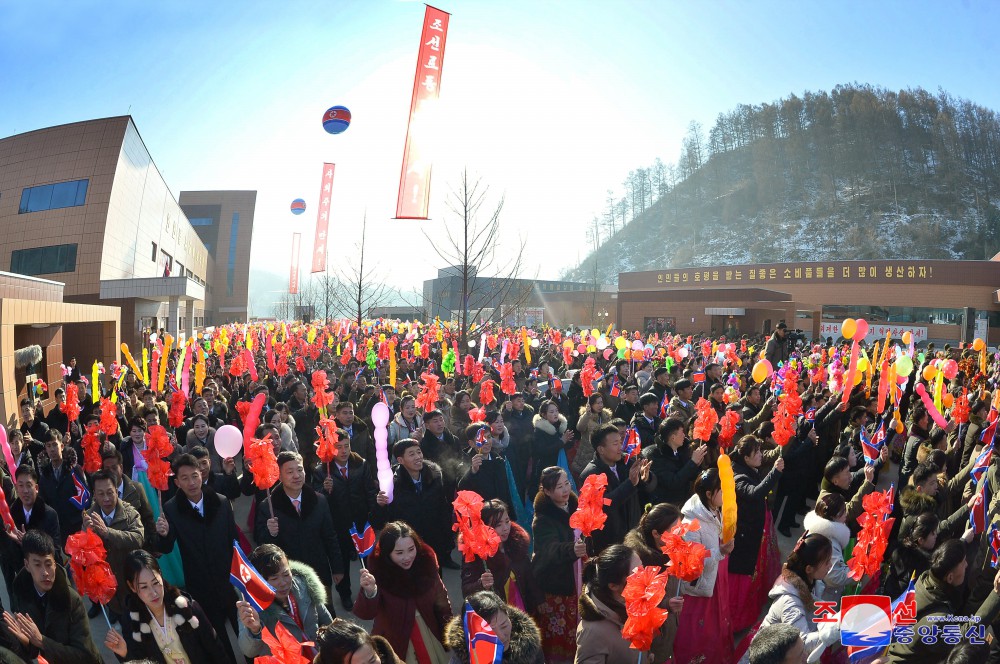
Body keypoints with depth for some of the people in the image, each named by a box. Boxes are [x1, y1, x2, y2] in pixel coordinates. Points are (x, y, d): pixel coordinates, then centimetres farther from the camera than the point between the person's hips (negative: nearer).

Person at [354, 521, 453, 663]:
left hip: (429, 636, 3)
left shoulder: (425, 562, -14)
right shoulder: (378, 571, -23)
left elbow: (441, 603, 0)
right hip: (395, 643, -3)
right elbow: (365, 614, -32)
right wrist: (369, 591, -51)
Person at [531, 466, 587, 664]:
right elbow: (551, 548, -37)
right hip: (552, 585, -5)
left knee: (575, 636, 7)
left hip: (573, 581, 5)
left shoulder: (574, 507, 0)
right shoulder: (544, 518, -18)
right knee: (556, 640, -1)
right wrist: (572, 550, -54)